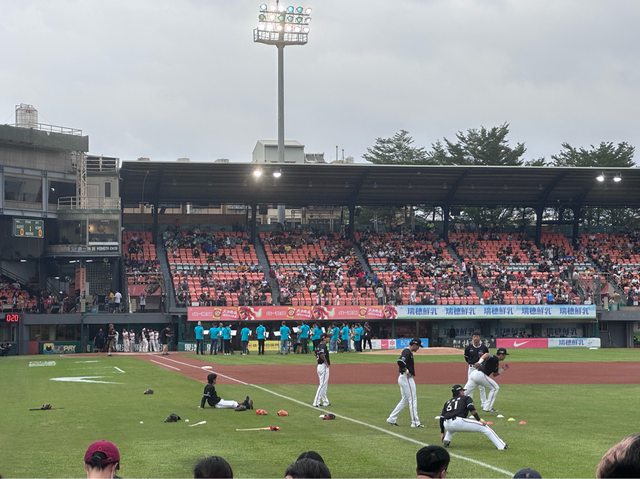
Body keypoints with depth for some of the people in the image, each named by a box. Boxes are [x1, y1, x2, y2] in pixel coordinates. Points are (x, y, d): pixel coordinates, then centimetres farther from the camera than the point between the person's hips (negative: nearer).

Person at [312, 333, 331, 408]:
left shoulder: (318, 345, 13)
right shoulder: (323, 345, -16)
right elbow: (322, 355, -30)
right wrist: (327, 363, -18)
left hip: (319, 365, 10)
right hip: (324, 366, -10)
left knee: (324, 385, 16)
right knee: (322, 385, -7)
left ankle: (325, 402, 22)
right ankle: (316, 402, -7)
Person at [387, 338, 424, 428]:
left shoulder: (407, 352, 16)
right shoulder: (407, 352, -16)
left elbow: (400, 361, 25)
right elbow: (400, 361, -31)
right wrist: (406, 371, -20)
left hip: (404, 378, 10)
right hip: (407, 378, -10)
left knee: (405, 400, 16)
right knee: (412, 399, -5)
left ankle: (392, 419, 17)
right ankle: (415, 422, -3)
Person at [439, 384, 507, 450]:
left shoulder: (448, 402, 31)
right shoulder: (466, 398, 19)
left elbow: (442, 418, 24)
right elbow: (471, 409, -3)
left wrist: (442, 432, 30)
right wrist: (479, 420, -7)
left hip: (446, 425, 5)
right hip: (459, 421, -5)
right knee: (484, 427, 4)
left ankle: (446, 440, 13)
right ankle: (501, 446, -4)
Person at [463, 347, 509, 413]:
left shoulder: (496, 363, 25)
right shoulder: (494, 359, -4)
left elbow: (494, 374, 33)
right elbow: (486, 354, -24)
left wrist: (503, 369, 29)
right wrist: (479, 362, -34)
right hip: (480, 375, -9)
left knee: (465, 392, 5)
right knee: (495, 388, 5)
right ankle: (487, 407, 5)